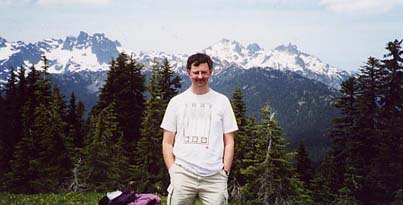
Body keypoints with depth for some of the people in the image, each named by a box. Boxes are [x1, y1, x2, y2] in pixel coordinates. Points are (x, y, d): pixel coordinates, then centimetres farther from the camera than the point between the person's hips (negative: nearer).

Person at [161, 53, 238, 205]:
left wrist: (225, 172, 0)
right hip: (182, 175, 0)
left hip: (214, 177, 0)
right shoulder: (177, 101, 9)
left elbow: (229, 143, 9)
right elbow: (167, 143, 10)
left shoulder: (222, 101, 9)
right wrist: (172, 172, 0)